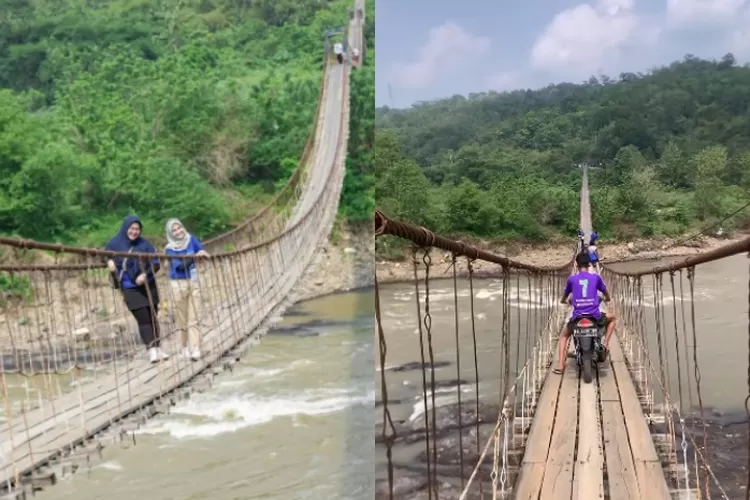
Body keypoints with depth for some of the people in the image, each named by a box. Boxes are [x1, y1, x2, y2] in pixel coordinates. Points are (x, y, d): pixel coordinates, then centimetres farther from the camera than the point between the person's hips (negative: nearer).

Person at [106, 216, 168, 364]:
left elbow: (156, 264, -2)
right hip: (130, 288, -2)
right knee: (143, 319, -8)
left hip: (148, 286, 2)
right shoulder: (115, 243, -3)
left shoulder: (144, 244, -2)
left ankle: (157, 348, 17)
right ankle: (152, 350, -8)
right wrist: (109, 261, -8)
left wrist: (145, 274, -18)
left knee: (152, 317, 7)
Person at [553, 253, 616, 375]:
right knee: (612, 318, 32)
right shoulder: (596, 277, 7)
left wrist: (564, 301, 50)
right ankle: (605, 343, 14)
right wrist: (607, 299, 48)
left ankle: (560, 365, 9)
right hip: (595, 316, 0)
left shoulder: (572, 279, 8)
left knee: (564, 336, 26)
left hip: (577, 316, 0)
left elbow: (565, 296, 25)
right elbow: (606, 293, 23)